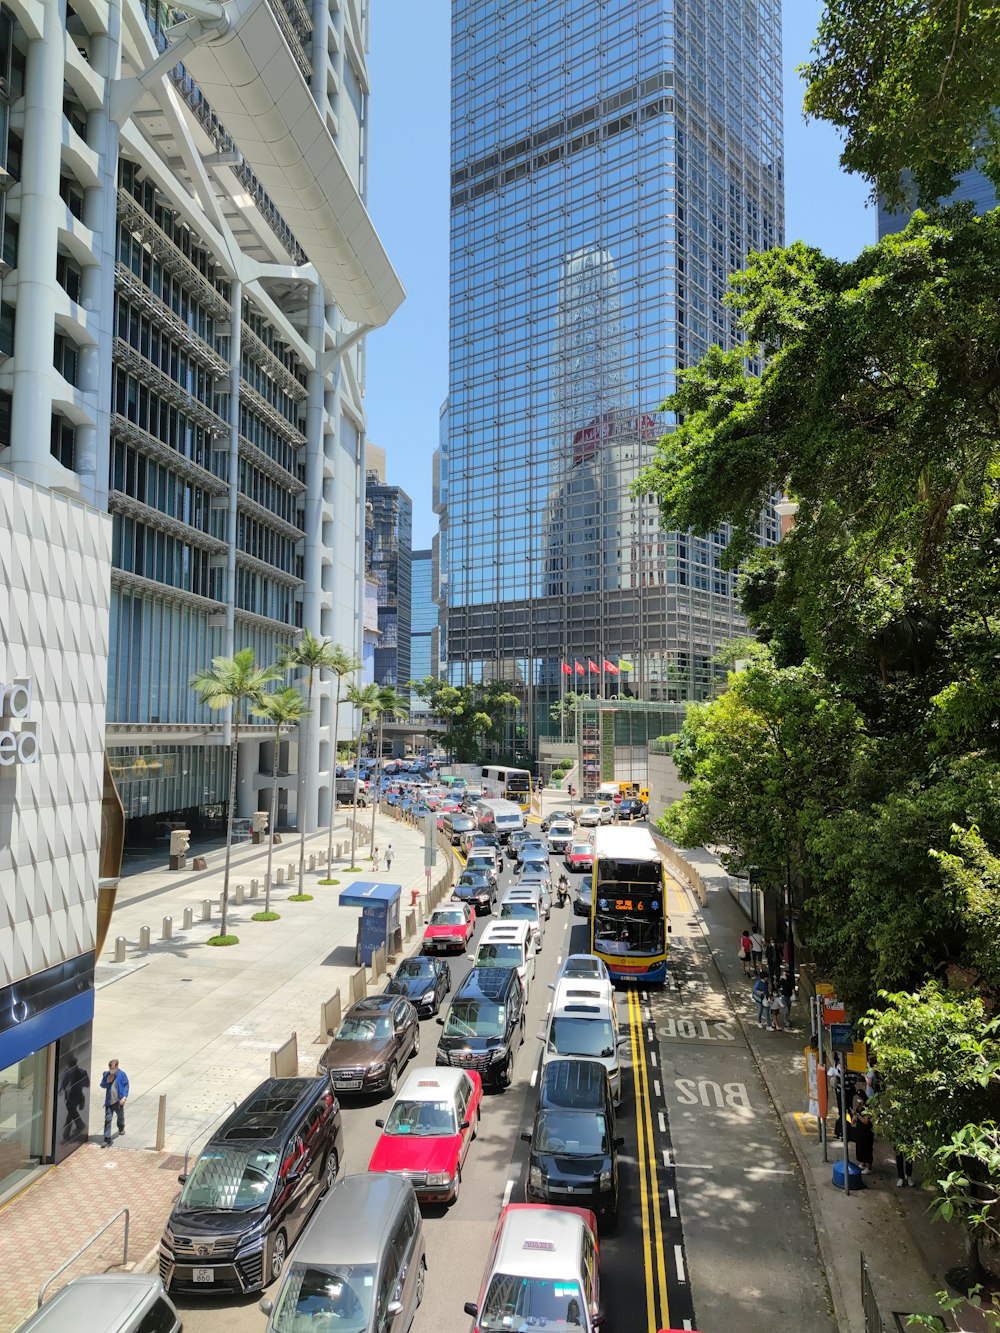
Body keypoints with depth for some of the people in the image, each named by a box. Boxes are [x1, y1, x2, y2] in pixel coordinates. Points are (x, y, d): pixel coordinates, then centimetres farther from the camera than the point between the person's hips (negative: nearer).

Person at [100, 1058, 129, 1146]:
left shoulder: (122, 1074, -11)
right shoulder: (106, 1074, -2)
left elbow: (126, 1086, -9)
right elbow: (102, 1085, 8)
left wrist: (124, 1097, -20)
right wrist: (107, 1082, -14)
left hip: (119, 1101, -1)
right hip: (109, 1101, 1)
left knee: (120, 1117, 22)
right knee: (108, 1120, -7)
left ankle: (121, 1129, 51)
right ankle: (107, 1140, -4)